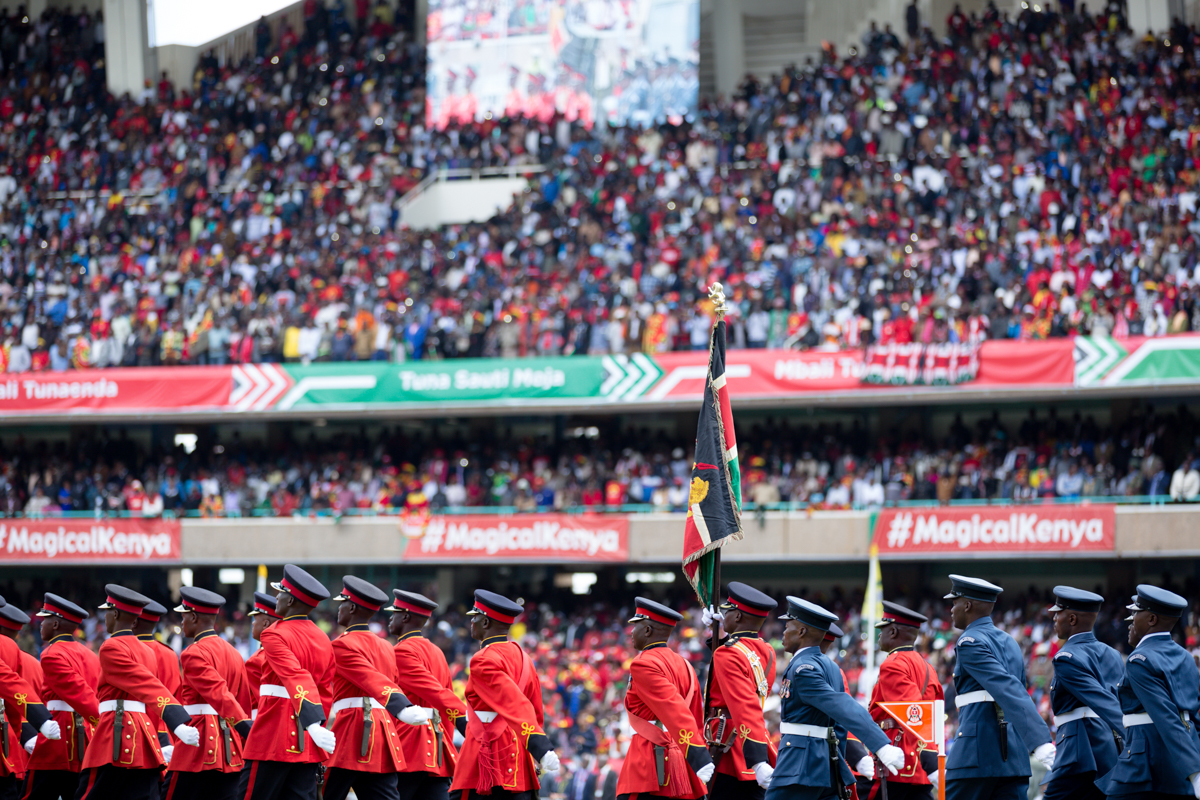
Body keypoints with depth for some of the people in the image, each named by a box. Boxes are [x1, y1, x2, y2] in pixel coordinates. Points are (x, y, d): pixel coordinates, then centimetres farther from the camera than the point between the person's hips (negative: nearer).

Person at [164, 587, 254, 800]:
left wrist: (247, 729, -30)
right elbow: (245, 702, 19)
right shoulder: (233, 653, 16)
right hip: (231, 753, 7)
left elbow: (219, 694, -20)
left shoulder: (194, 653, -9)